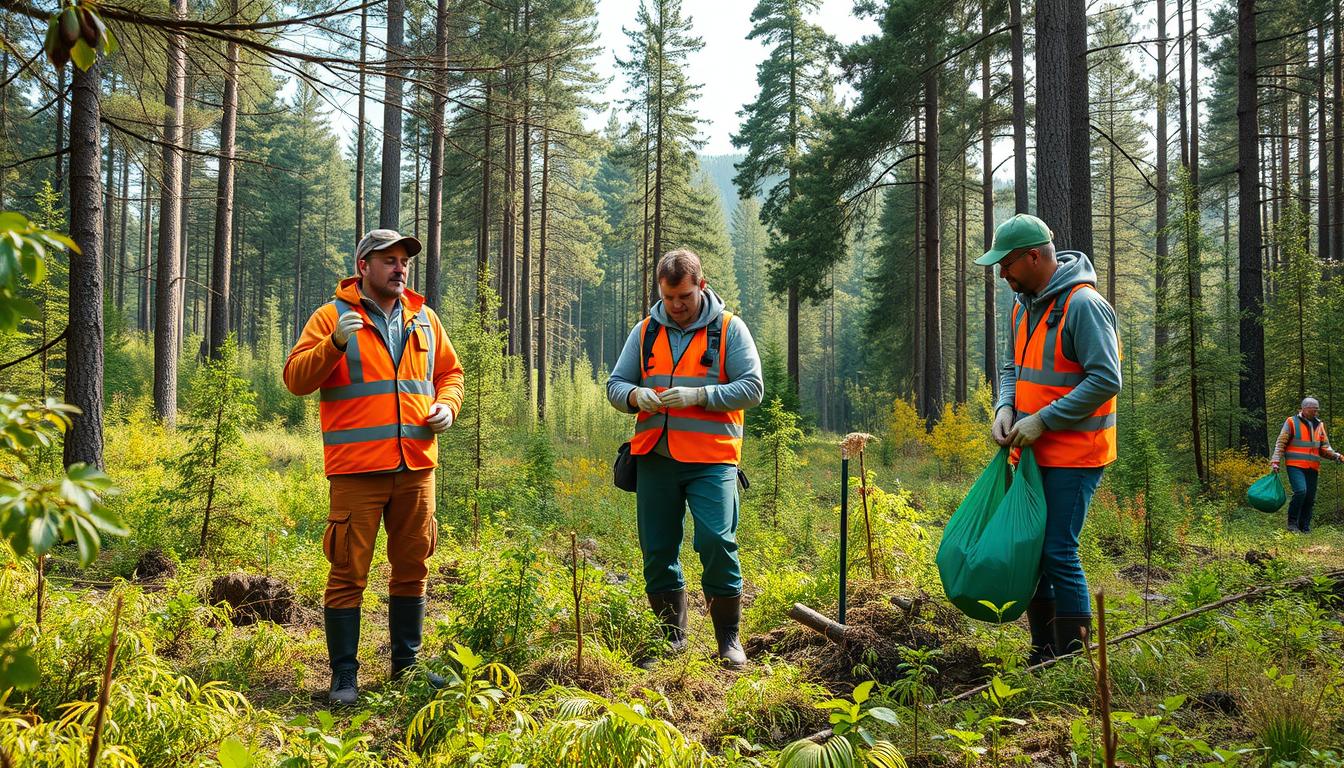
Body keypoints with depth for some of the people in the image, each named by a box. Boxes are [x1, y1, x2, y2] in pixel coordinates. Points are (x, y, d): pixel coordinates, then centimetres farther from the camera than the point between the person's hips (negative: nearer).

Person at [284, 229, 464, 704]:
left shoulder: (424, 319, 16)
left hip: (416, 467, 5)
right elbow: (296, 379, -4)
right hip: (357, 468, -4)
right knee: (349, 572, -2)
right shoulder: (333, 316, 2)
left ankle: (407, 664, 24)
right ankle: (344, 675, 7)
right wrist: (335, 344, -20)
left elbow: (450, 372, 25)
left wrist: (447, 405, 5)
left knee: (412, 568, 11)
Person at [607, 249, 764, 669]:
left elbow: (752, 388, -4)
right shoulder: (645, 331, 12)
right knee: (658, 550, 6)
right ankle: (671, 640, 21)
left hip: (711, 460, -4)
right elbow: (615, 384, 14)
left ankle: (729, 639, 6)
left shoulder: (729, 328, 2)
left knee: (717, 543, -13)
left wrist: (698, 395, -17)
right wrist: (636, 396, -10)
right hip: (655, 458, 4)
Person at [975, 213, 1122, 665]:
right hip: (1035, 454, 9)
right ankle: (1043, 654, 26)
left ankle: (1074, 658, 4)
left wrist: (1043, 420, -21)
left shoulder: (1082, 304, -17)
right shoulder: (1024, 305, 11)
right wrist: (1005, 408, 0)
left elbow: (1106, 379, -22)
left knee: (1059, 553, -9)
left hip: (1074, 455, -9)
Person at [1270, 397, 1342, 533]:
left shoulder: (1319, 425, 14)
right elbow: (1280, 444, 1)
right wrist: (1275, 461, -7)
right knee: (1300, 491, -22)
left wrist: (1336, 456, -2)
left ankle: (1304, 528, 13)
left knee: (1310, 498, 4)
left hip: (1312, 468, 5)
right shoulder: (1292, 422, 0)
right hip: (1295, 466, -5)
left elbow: (1325, 447, 16)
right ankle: (1292, 523, -9)